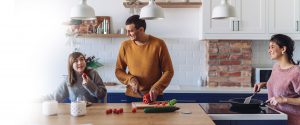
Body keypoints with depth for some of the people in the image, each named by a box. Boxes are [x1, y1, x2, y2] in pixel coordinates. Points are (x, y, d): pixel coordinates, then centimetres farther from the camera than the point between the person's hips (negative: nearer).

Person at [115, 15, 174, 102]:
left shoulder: (158, 44, -10)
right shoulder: (125, 46, -3)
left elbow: (168, 71, -6)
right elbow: (118, 71, 5)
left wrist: (157, 88, -18)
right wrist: (130, 79, -12)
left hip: (154, 97, -2)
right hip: (132, 97, 2)